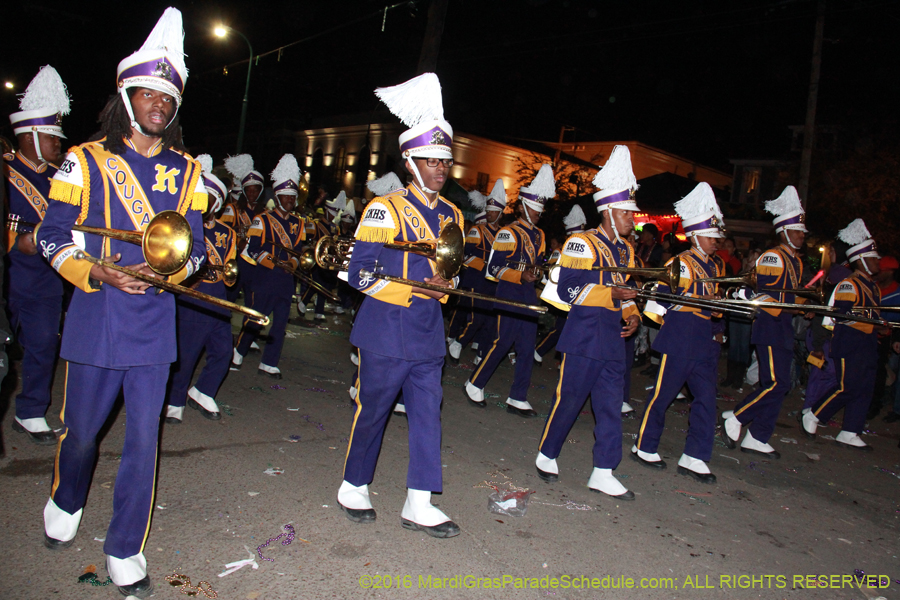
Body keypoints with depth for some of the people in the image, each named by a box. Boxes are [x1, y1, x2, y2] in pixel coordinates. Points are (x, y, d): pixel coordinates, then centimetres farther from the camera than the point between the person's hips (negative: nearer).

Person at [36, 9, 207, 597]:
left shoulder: (187, 172, 7)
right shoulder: (87, 160, 0)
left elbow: (196, 246, 7)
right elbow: (53, 235, 0)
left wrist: (168, 270, -13)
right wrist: (98, 273, -17)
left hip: (155, 322, 1)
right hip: (96, 316, -1)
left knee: (144, 436, 3)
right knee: (81, 428, 13)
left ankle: (125, 551, 20)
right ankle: (65, 504, 46)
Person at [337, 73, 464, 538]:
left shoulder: (451, 215, 12)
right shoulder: (385, 209, -7)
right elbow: (360, 274, -11)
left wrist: (446, 285, -4)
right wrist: (415, 289, -19)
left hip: (428, 333, 6)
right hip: (386, 330, -5)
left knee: (428, 415, 5)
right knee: (372, 411, 6)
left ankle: (419, 504, 15)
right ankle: (354, 489, 27)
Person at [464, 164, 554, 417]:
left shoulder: (538, 235, 15)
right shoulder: (508, 233, -9)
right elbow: (493, 268, -13)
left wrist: (537, 271, 1)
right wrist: (520, 276, -23)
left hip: (529, 294, 7)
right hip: (509, 293, -7)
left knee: (527, 346, 5)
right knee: (503, 343, -5)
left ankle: (518, 399, 13)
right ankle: (475, 385, 15)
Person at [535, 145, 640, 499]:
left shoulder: (625, 250, 16)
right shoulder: (582, 244, -9)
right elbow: (568, 289, -16)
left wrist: (632, 314, 5)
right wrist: (611, 294, -23)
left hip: (614, 341, 7)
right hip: (585, 338, -7)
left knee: (611, 407, 7)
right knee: (569, 400, 2)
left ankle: (603, 473, 15)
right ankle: (547, 456, 23)